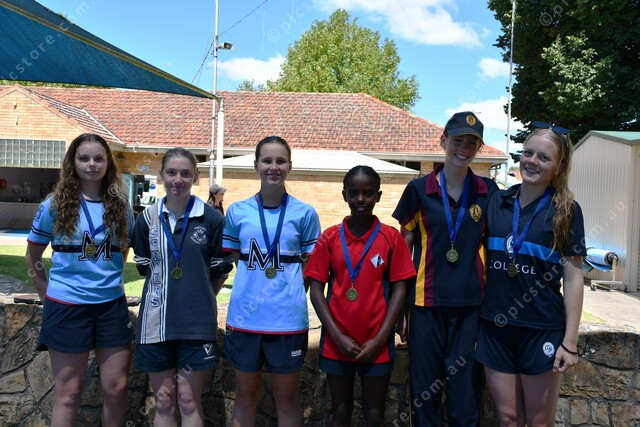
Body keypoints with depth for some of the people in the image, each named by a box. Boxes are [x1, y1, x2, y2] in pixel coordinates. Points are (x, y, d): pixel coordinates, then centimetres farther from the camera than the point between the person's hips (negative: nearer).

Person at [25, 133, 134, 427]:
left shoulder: (120, 206, 3)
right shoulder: (55, 205, -4)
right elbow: (33, 259, 5)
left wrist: (109, 278, 8)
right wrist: (49, 298, 3)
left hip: (112, 305, 3)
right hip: (67, 307, -2)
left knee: (116, 387, 8)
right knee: (69, 393, 7)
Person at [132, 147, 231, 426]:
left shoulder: (212, 219, -5)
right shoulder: (147, 219, 3)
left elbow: (220, 271, 3)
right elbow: (145, 268, 13)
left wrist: (198, 298, 8)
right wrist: (172, 293, 10)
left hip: (196, 322, -2)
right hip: (156, 320, 3)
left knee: (189, 401, 5)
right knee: (163, 402, 11)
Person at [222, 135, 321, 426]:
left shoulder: (305, 213, -2)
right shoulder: (237, 211, 2)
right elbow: (235, 259, 12)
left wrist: (288, 287, -6)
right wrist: (253, 282, -1)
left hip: (288, 318, -1)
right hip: (244, 316, 2)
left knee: (287, 398, 13)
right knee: (245, 397, 16)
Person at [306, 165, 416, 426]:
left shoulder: (391, 237, -2)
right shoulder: (330, 237, 0)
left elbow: (399, 290, -3)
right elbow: (316, 289, -2)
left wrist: (380, 339, -10)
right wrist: (337, 336, -9)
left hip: (377, 344, 0)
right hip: (337, 342, 1)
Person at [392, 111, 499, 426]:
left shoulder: (488, 191, 3)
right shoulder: (419, 189, 0)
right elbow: (404, 249, 5)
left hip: (471, 305, 1)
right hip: (426, 303, 0)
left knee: (465, 394, 7)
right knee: (424, 391, 9)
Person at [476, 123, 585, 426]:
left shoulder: (566, 210, -4)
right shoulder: (496, 201, 3)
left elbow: (573, 277, -5)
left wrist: (570, 341, -9)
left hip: (542, 329, -2)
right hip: (495, 327, 3)